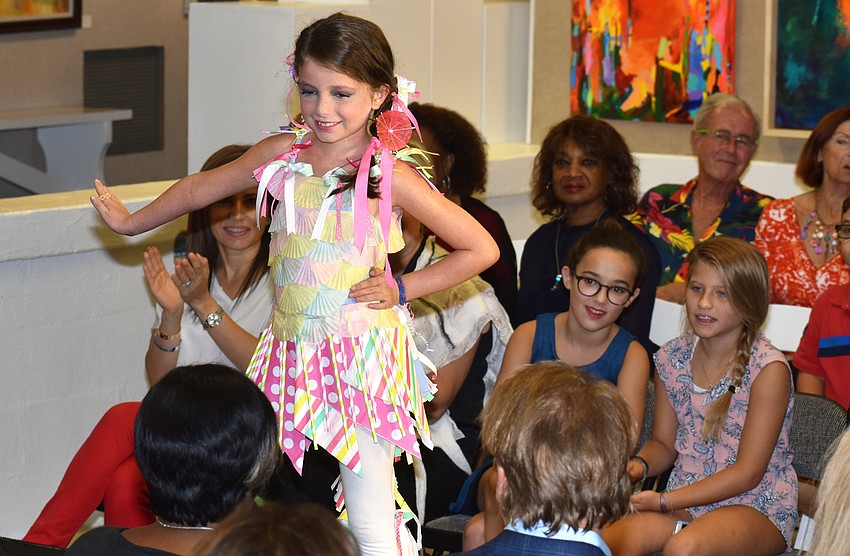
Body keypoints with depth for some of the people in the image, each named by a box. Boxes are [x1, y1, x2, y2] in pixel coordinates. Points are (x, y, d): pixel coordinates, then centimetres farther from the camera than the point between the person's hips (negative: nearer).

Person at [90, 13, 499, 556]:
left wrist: (402, 289, -4)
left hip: (361, 351, -5)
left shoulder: (388, 174, -8)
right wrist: (130, 222, 33)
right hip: (292, 349, 5)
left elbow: (482, 249, -4)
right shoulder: (282, 154, 4)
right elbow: (199, 190, 22)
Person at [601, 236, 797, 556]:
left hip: (757, 508, -4)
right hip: (686, 500, 4)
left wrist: (664, 501, -17)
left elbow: (748, 472, -13)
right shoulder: (672, 358, 4)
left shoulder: (768, 368, -14)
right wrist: (639, 466, -9)